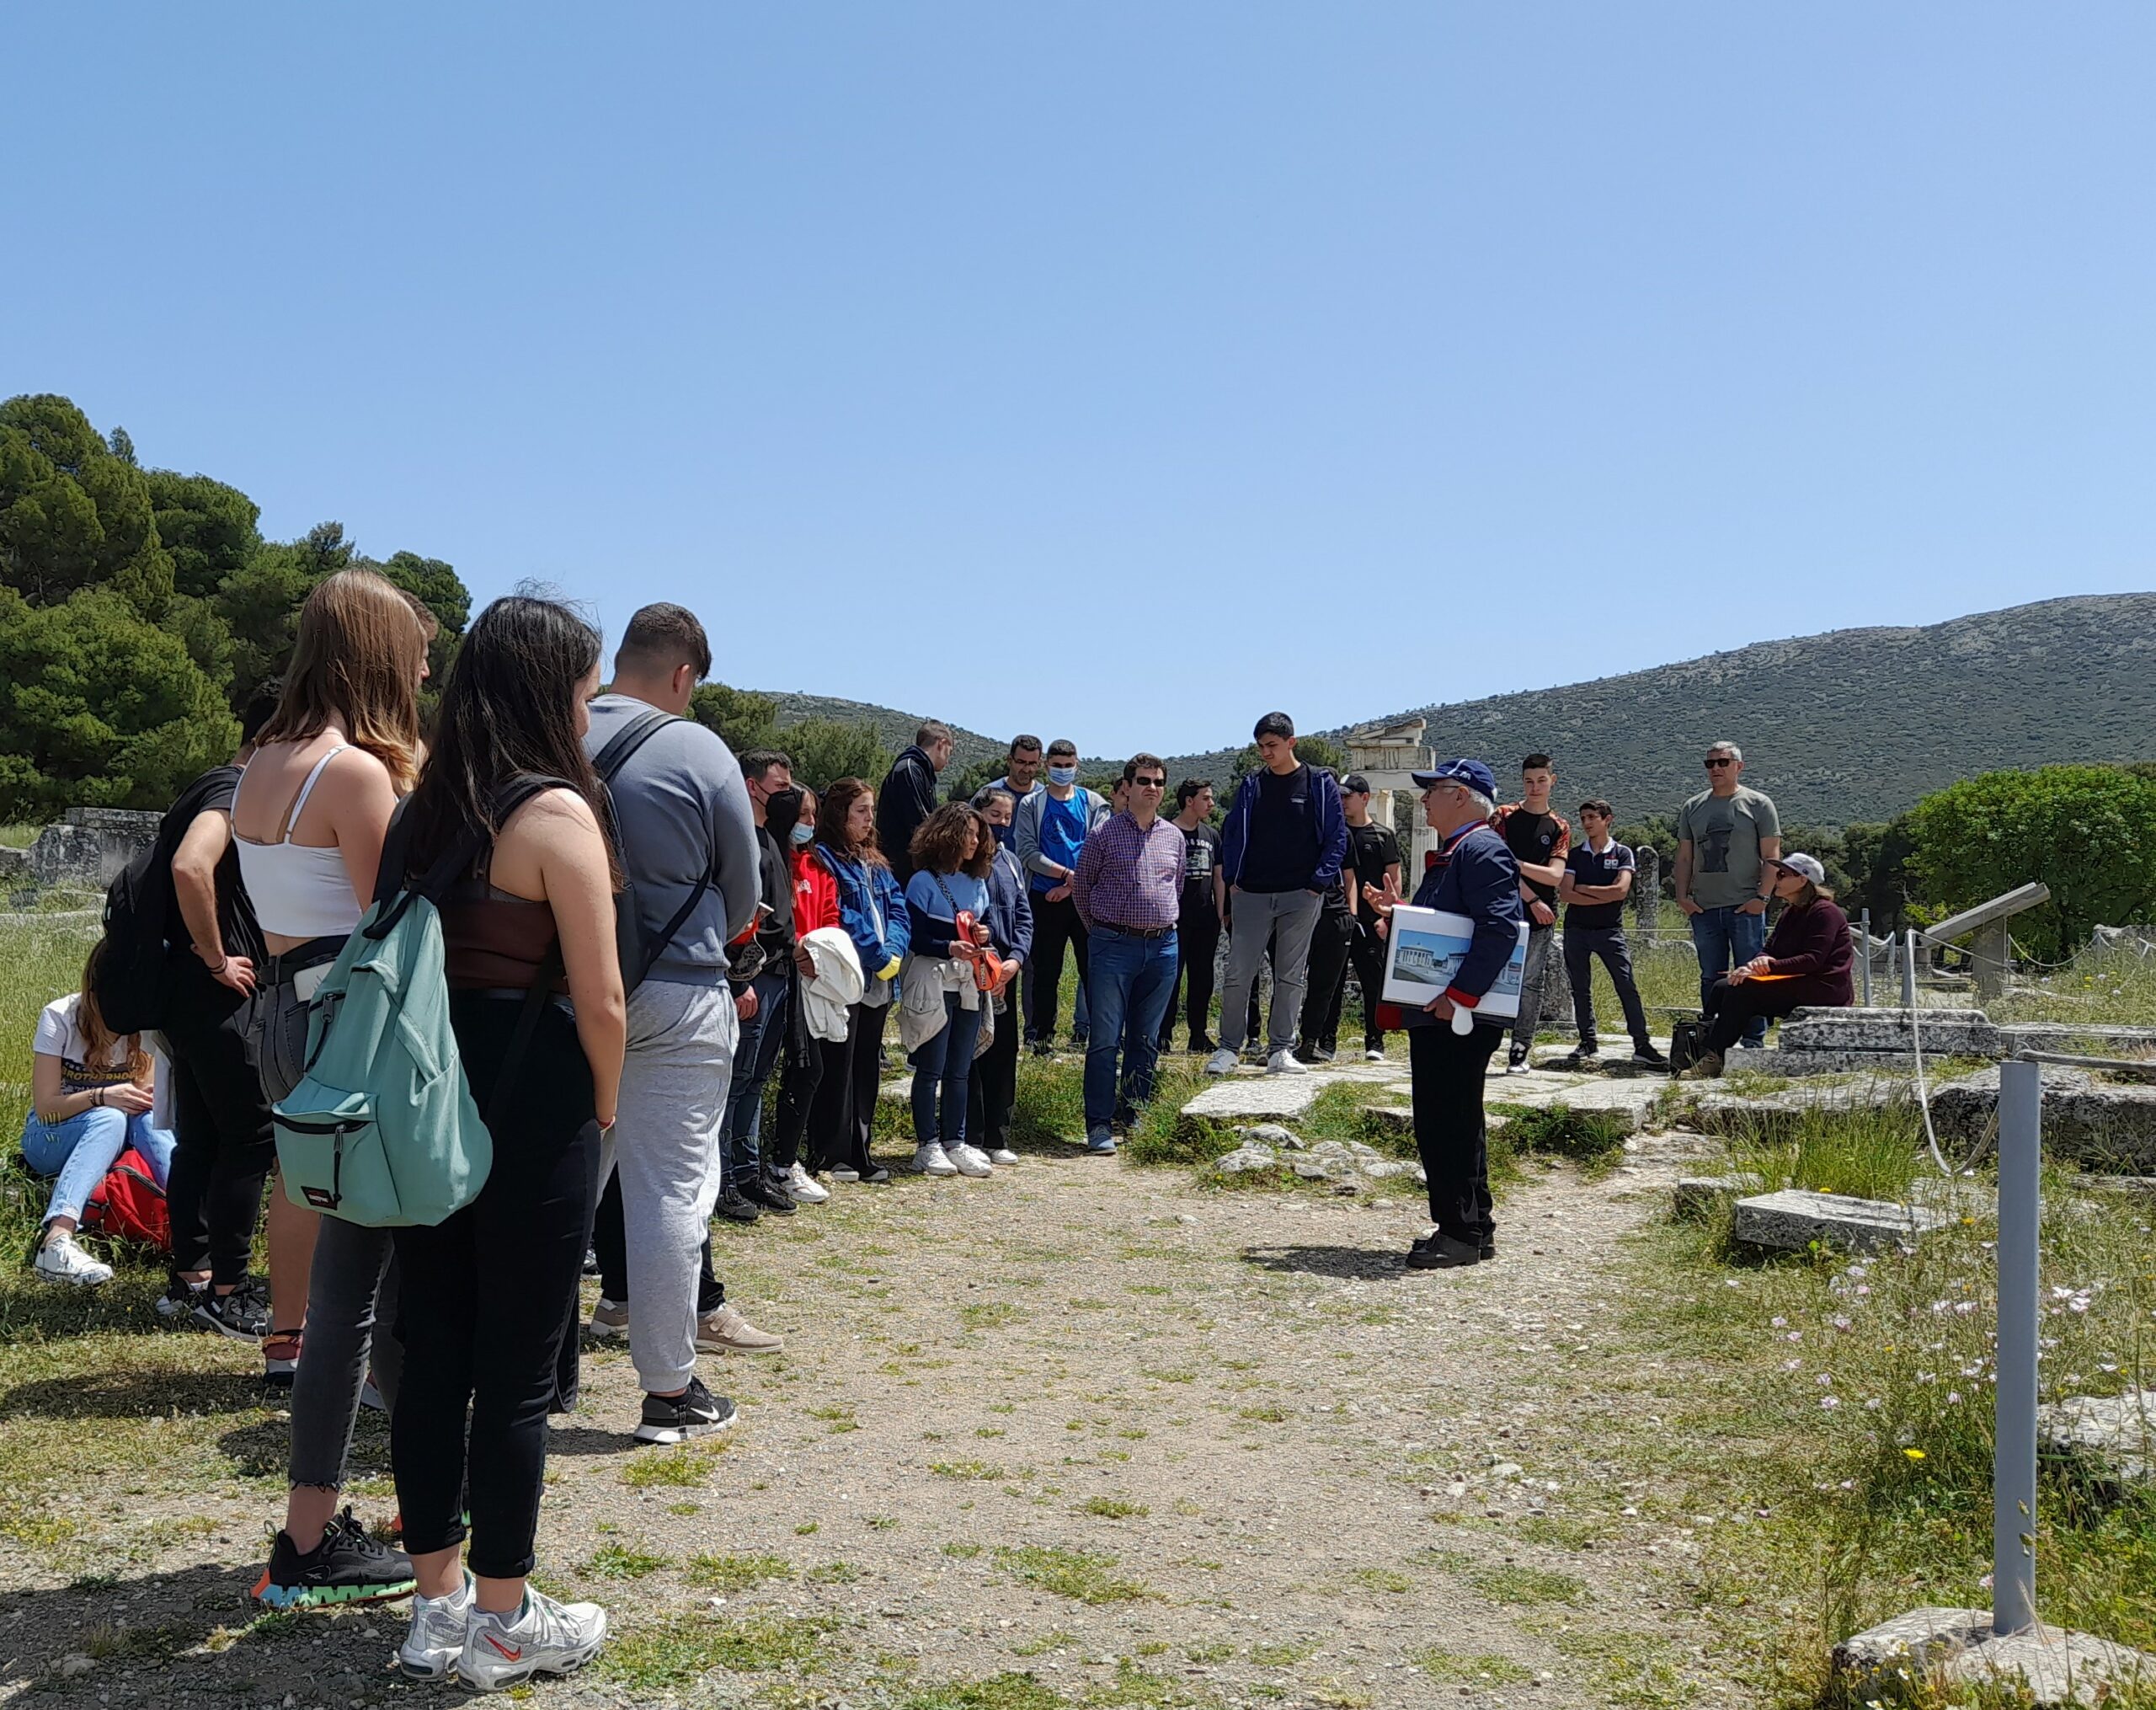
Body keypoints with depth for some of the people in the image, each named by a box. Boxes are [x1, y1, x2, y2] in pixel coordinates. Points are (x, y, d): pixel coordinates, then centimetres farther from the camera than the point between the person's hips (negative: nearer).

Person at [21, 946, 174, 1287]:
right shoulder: (59, 1017, -14)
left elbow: (140, 1095, 1)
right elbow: (45, 1107, -15)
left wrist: (149, 1096, -24)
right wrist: (103, 1097, -32)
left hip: (122, 1133, 3)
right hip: (50, 1137, -3)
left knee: (148, 1119, -31)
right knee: (110, 1119, -36)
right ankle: (57, 1241, -57)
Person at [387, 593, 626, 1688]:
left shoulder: (430, 806, 7)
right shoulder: (558, 812, -14)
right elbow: (601, 1004, -16)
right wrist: (603, 1110, 1)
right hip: (532, 1105, -7)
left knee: (433, 1352, 14)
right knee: (518, 1371, 5)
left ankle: (438, 1604, 27)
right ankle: (502, 1626, 18)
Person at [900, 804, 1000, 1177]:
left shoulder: (977, 883, 13)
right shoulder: (924, 882, -7)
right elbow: (916, 938, -10)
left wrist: (983, 936, -2)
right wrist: (949, 948, -25)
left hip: (970, 984, 6)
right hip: (933, 982, -6)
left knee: (960, 1069, 9)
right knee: (931, 1068, -1)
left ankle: (955, 1142, 16)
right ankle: (927, 1146, 6)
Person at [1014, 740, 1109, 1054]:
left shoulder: (1093, 803, 8)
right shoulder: (1031, 805, 7)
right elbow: (1027, 852, -2)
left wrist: (1071, 885, -10)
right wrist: (1066, 873, -12)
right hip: (1046, 898, 0)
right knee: (1046, 972, 4)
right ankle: (1042, 1037, 10)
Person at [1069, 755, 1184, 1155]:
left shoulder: (1174, 837, 11)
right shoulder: (1104, 834, -2)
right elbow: (1080, 887, 8)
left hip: (1163, 946, 4)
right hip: (1114, 946, -4)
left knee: (1146, 1040, 9)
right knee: (1106, 1039, -7)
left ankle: (1134, 1115, 19)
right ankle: (1099, 1124, -4)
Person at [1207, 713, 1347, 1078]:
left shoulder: (1319, 783, 2)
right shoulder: (1252, 785, 8)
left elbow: (1337, 837, 1)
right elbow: (1233, 833, 11)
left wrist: (1319, 882, -8)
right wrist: (1233, 880, 1)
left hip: (1301, 896, -1)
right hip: (1252, 894, 2)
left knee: (1291, 976, 4)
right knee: (1238, 974, -2)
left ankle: (1281, 1050, 11)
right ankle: (1228, 1049, 6)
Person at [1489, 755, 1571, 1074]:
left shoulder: (1559, 827, 10)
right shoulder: (1504, 817, 4)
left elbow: (1555, 876, -2)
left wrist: (1516, 863, -15)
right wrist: (1532, 900, -10)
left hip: (1540, 919, 2)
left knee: (1531, 984, -1)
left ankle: (1520, 1053, 3)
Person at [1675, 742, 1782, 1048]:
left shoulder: (1758, 804, 3)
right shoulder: (1692, 808, 14)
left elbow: (1771, 856, -1)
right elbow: (1684, 858, 15)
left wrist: (1762, 897, -10)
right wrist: (1682, 895, 3)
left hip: (1746, 907, -4)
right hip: (1703, 908, 4)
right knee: (1711, 978, 8)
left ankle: (1753, 1040, 3)